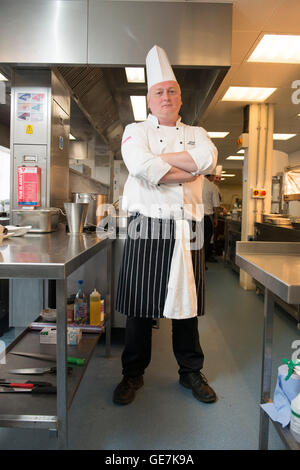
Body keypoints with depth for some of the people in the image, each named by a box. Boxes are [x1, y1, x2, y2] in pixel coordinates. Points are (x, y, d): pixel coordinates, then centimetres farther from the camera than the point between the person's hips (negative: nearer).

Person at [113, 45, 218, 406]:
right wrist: (186, 172, -8)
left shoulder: (196, 133, 17)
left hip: (186, 227, 3)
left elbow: (208, 158, -7)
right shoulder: (136, 131, 8)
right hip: (147, 226, -2)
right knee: (139, 305, 3)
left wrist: (160, 158, -9)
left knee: (186, 303, 10)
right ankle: (133, 374, 22)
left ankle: (191, 372, 28)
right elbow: (141, 165, -15)